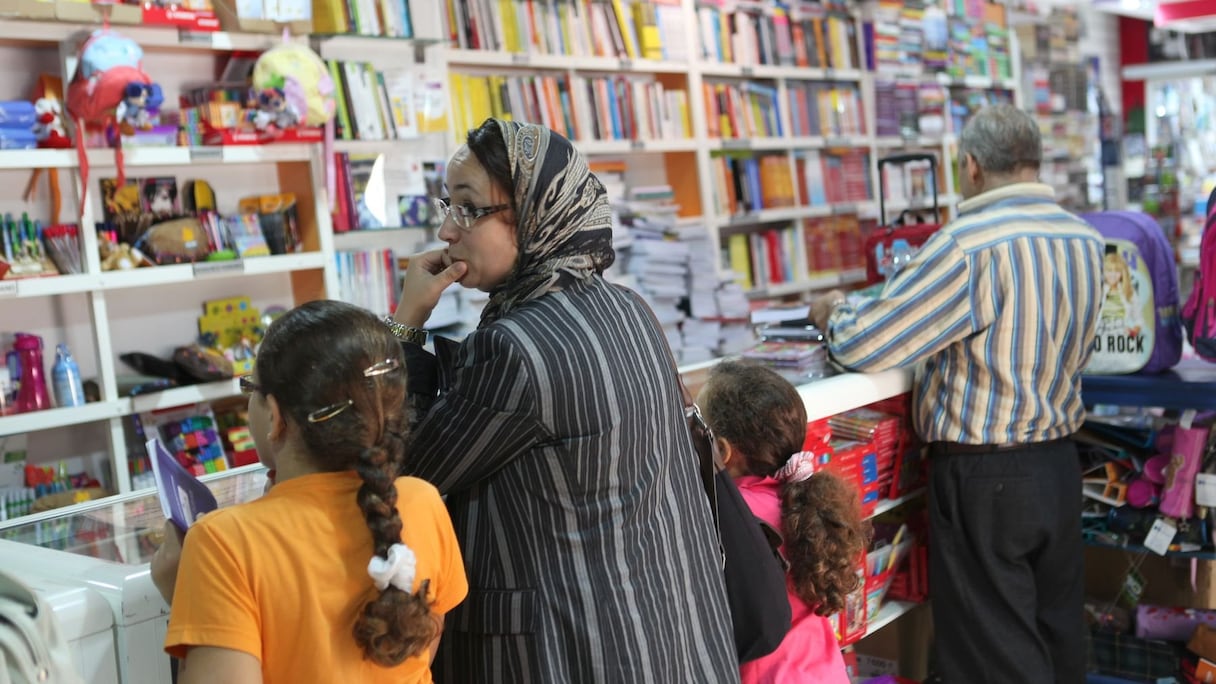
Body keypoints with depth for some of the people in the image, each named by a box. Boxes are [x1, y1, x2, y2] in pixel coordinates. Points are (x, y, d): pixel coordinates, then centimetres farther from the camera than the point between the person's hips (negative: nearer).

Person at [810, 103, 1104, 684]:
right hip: (1059, 464, 7)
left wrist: (832, 311, 3)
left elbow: (865, 347, -20)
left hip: (984, 479, -7)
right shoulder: (1086, 239, 3)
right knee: (1058, 632, 20)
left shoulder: (969, 245, -21)